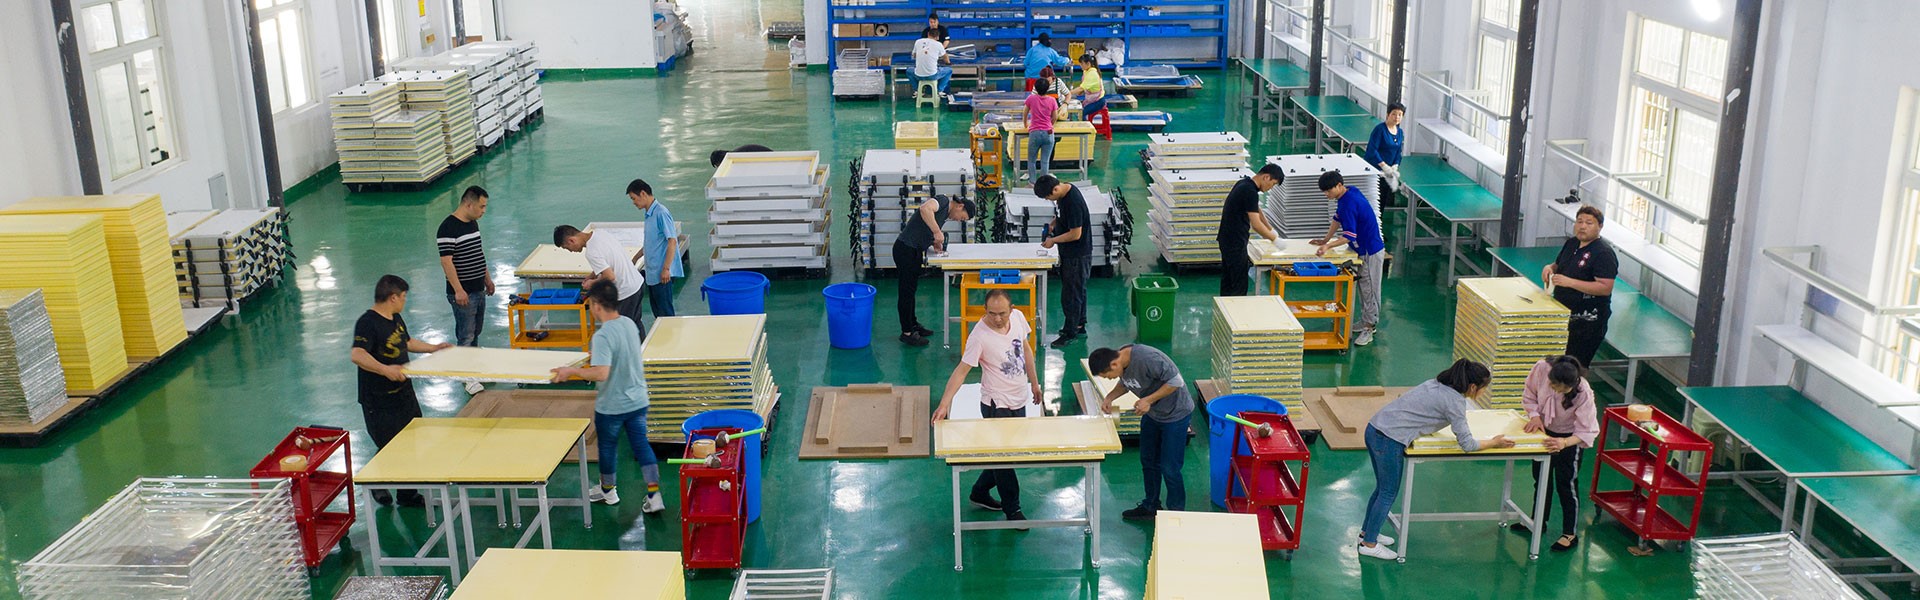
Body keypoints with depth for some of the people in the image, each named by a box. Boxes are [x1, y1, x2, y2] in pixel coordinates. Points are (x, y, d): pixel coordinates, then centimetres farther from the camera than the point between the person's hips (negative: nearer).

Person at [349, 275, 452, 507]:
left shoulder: (396, 319, 10)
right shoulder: (368, 323, -20)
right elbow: (357, 355, -34)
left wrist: (433, 348, 27)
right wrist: (385, 370, -44)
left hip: (405, 394, 9)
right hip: (379, 403, -9)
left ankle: (408, 494, 29)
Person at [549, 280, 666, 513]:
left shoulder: (602, 336, -26)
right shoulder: (630, 323, -1)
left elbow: (601, 373, -34)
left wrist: (571, 371, -22)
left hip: (611, 407, -6)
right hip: (637, 401, 6)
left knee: (607, 447, 16)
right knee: (641, 444, 12)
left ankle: (608, 491, 36)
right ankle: (654, 495, 8)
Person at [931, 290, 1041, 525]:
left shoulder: (1018, 317, -6)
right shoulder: (979, 336, -25)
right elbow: (961, 370, -25)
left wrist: (1034, 382, 19)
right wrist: (944, 403, -33)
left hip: (1020, 400, 7)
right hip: (997, 405, -7)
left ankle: (980, 492, 38)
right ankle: (1012, 510, 19)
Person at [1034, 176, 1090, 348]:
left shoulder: (1073, 203, -30)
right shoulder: (1063, 192, -1)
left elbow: (1075, 234, -26)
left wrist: (1053, 240, -16)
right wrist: (1054, 223, 2)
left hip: (1077, 256, -10)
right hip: (1070, 253, 10)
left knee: (1071, 294, 1)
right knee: (1078, 290, 21)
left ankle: (1070, 333, 12)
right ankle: (1079, 325, 34)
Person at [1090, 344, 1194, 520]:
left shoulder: (1148, 359, -35)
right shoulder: (1120, 358, -10)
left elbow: (1176, 381, -29)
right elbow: (1125, 383, 9)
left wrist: (1148, 400, -30)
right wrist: (1110, 397, -10)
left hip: (1175, 413, -8)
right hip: (1152, 413, 8)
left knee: (1169, 468, -3)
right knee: (1149, 461, 17)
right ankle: (1150, 506, 34)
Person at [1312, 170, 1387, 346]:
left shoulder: (1349, 203, -27)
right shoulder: (1350, 193, 3)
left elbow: (1349, 236, -30)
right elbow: (1338, 219, 16)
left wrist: (1328, 246, -38)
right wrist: (1325, 239, 15)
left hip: (1370, 251, -10)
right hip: (1363, 249, 10)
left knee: (1369, 289, -3)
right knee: (1362, 287, 18)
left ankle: (1369, 328, 3)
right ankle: (1366, 320, 28)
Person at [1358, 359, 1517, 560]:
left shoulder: (1437, 383, 13)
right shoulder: (1454, 400, -11)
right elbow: (1467, 444, -8)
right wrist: (1494, 443, 7)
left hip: (1374, 429, 9)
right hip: (1390, 440, -9)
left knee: (1383, 488, 23)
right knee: (1389, 493, 7)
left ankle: (1367, 532, 36)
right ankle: (1369, 544, 17)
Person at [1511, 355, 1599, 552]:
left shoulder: (1583, 394, -36)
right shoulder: (1541, 368, -29)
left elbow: (1587, 431, -30)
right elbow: (1529, 394, -9)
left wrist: (1564, 443, -46)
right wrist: (1534, 414, -25)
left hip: (1569, 437, -5)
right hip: (1544, 430, 5)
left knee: (1566, 485, 5)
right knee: (1540, 478, 22)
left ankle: (1569, 534, 23)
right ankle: (1538, 520, 43)